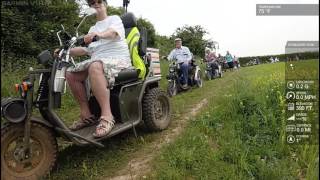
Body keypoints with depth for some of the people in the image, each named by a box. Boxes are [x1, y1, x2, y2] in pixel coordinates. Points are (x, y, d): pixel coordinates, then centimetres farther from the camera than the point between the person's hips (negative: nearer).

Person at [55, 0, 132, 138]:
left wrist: (99, 34, -37)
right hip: (97, 61, 7)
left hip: (118, 59, -7)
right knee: (70, 73, -12)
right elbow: (87, 50, 27)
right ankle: (86, 115, -7)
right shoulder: (93, 29, 30)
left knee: (94, 67, -38)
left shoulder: (114, 18, 10)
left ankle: (107, 116, -41)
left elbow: (113, 32, -14)